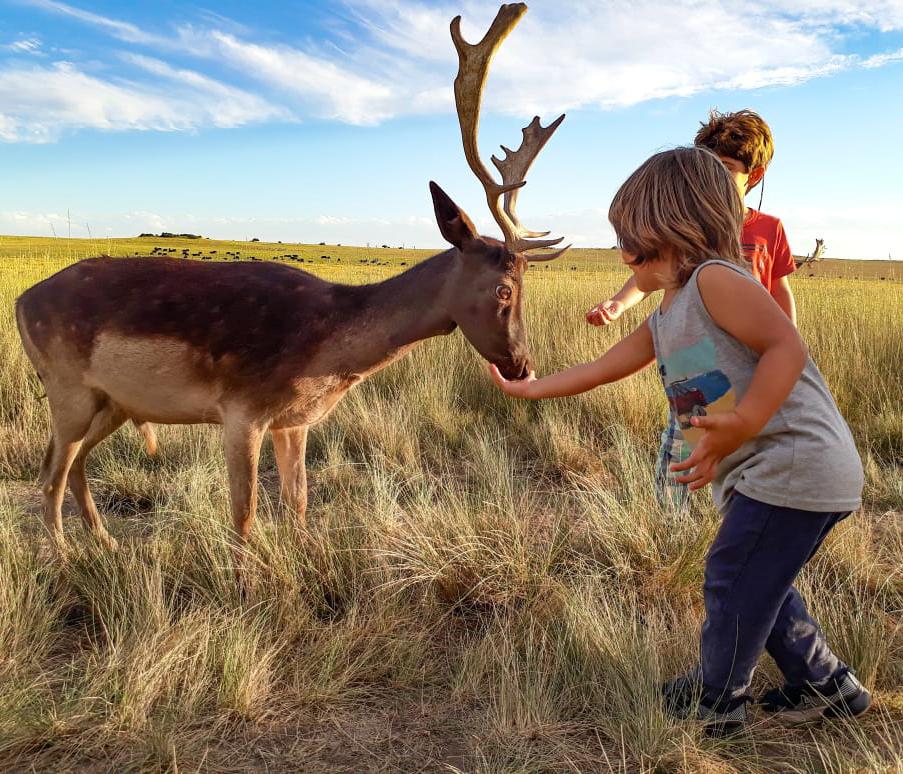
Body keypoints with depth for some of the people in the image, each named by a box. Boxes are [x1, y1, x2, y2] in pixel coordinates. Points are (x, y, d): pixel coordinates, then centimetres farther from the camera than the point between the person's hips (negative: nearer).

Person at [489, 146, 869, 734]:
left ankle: (715, 700, 24)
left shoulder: (715, 279, -14)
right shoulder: (664, 321, 14)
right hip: (759, 473, 9)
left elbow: (788, 347, -22)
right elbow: (602, 368, 23)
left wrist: (740, 426, -29)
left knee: (731, 581, 3)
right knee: (759, 585, 21)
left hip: (796, 462, -9)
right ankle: (827, 686, 38)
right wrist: (532, 388, 29)